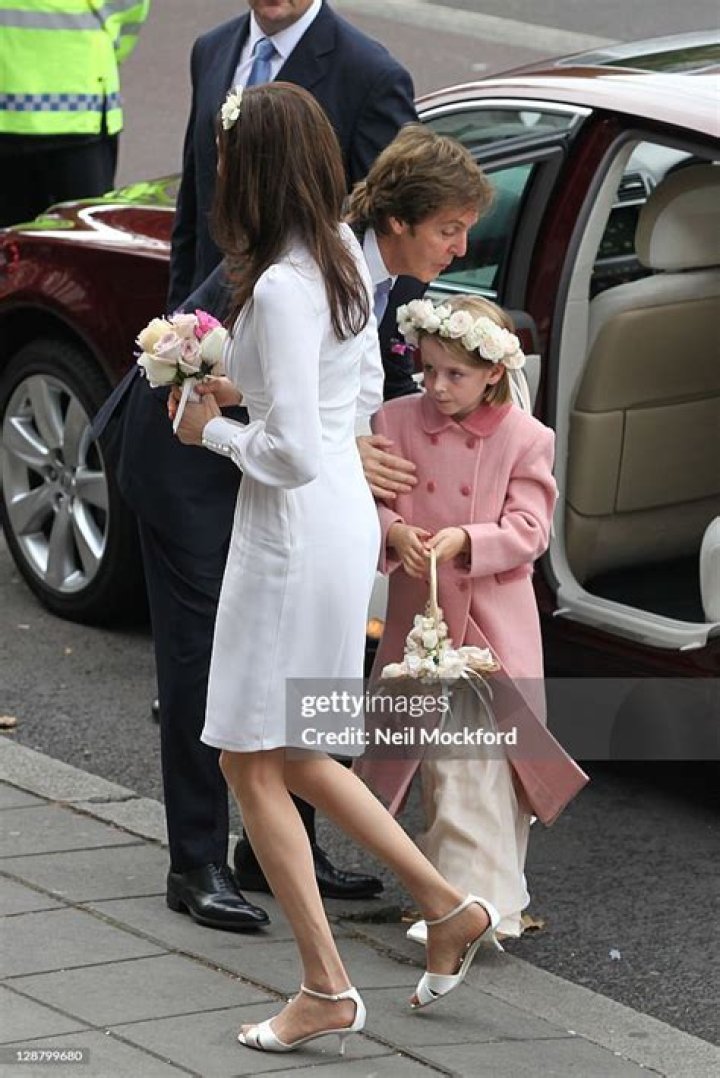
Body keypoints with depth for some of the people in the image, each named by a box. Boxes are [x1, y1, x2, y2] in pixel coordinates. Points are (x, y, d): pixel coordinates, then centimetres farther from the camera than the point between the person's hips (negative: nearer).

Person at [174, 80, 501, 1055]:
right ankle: (447, 907, 21)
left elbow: (294, 454, -24)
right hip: (347, 516, 9)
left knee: (252, 762, 3)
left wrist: (212, 429, -7)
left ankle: (326, 991, 7)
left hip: (296, 532, -9)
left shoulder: (279, 289, -23)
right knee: (293, 757, 19)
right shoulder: (345, 256, 6)